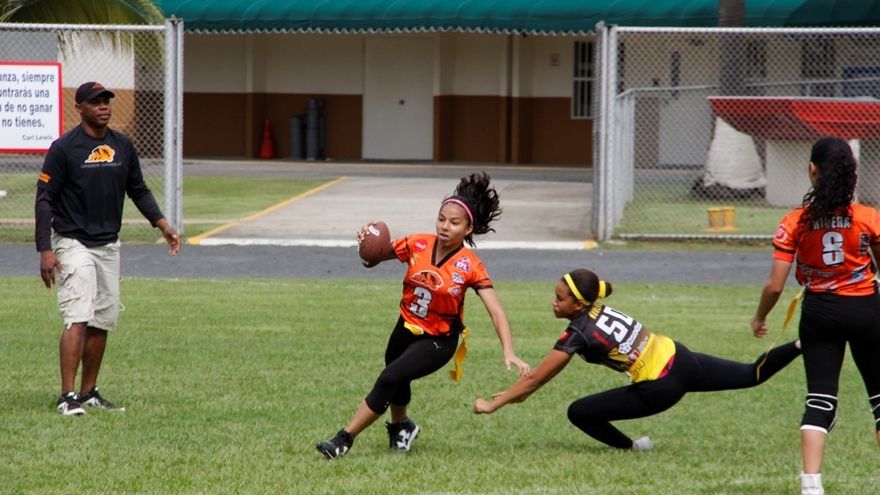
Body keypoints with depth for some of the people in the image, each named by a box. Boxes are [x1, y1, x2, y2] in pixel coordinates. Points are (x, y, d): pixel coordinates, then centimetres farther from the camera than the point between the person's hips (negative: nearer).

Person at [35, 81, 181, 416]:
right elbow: (45, 199, -10)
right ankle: (68, 397, -19)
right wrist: (45, 250, -17)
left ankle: (89, 392, 19)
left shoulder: (122, 147, 8)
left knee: (103, 322, 9)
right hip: (73, 244, -6)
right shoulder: (64, 148, -10)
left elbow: (138, 190, 18)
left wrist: (162, 224, 3)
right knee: (78, 319, -16)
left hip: (109, 246, 6)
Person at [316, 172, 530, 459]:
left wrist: (508, 352, -34)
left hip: (438, 341, -5)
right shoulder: (417, 245, -11)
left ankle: (344, 440, -8)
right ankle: (400, 426, 54)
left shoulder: (470, 266, -20)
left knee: (389, 379, -19)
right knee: (396, 381, 20)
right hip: (406, 329, 5)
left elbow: (496, 311, -22)